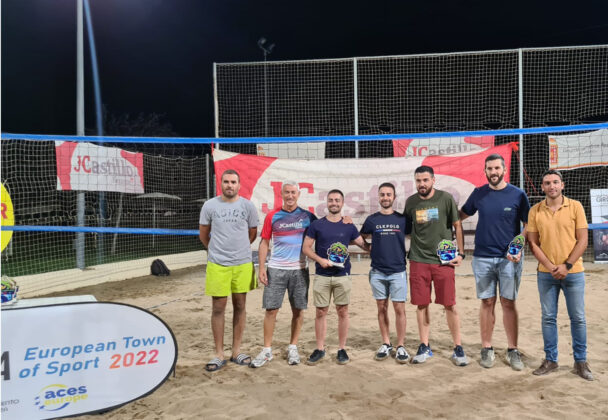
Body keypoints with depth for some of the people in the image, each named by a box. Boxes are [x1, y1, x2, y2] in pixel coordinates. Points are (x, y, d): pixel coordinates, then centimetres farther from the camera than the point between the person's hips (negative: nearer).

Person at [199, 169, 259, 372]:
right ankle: (219, 354, 14)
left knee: (240, 306, 9)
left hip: (243, 264, 2)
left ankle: (236, 351, 22)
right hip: (217, 264, -1)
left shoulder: (248, 206, 1)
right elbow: (203, 234, 11)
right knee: (218, 308, 2)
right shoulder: (210, 206, -1)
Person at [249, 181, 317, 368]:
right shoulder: (272, 216, 3)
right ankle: (267, 350, 13)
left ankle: (293, 347, 22)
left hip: (299, 270, 1)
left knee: (298, 310, 7)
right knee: (271, 309, 0)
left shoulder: (307, 216, 4)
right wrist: (262, 267, -3)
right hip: (276, 269, -1)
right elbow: (264, 243, 4)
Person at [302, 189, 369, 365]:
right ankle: (320, 349, 17)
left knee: (343, 311, 5)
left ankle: (342, 349, 18)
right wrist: (320, 259, -11)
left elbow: (364, 245, 12)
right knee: (321, 312, 5)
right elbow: (306, 248, 2)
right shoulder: (317, 225, 2)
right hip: (322, 276, -1)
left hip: (343, 276, 1)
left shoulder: (349, 226, 6)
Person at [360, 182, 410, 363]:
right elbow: (360, 239, 15)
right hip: (377, 272, 1)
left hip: (398, 271, -1)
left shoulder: (403, 219, 2)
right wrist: (372, 251, 3)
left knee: (399, 308, -2)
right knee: (382, 308, 8)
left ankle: (400, 346, 10)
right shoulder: (371, 219, 5)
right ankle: (386, 344, 20)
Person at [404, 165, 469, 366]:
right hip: (418, 260, 2)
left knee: (450, 305, 1)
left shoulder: (446, 198, -4)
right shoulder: (411, 201, 4)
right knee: (421, 304, 7)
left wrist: (460, 253, -3)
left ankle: (458, 349, 16)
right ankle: (424, 347, 21)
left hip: (443, 260, -2)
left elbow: (457, 226, 1)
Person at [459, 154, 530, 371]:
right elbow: (462, 214, 17)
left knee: (508, 303, 4)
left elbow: (528, 226, 2)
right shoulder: (478, 193, 6)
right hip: (482, 257, 1)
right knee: (487, 302, 6)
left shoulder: (518, 195, 0)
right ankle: (487, 349, 15)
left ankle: (512, 350, 15)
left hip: (509, 258, -1)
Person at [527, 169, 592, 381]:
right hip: (546, 273, 1)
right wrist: (550, 266, -9)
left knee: (578, 318, 6)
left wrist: (567, 266, -12)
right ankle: (550, 359, 20)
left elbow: (583, 240, -4)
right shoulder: (535, 211, 1)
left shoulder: (575, 206, -2)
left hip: (573, 272, -1)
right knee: (548, 317, 8)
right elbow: (533, 243, 1)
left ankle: (580, 361, 20)